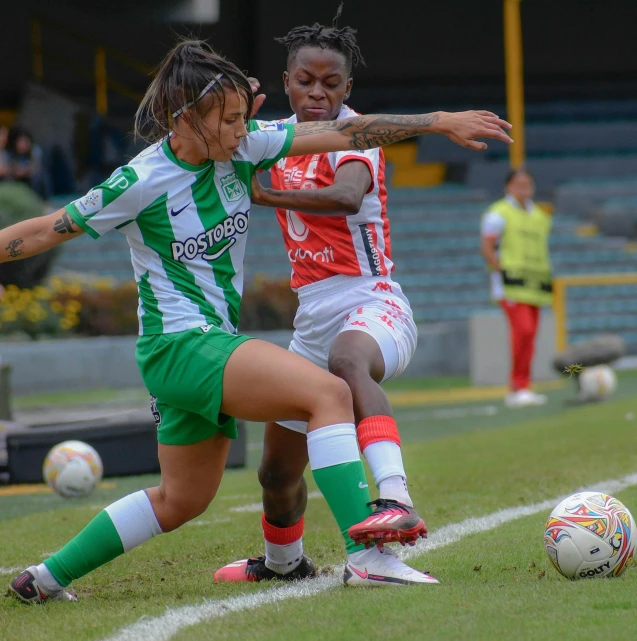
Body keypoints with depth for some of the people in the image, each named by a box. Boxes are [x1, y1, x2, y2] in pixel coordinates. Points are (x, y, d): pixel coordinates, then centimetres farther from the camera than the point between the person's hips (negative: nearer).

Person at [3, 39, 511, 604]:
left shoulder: (242, 146, -1)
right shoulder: (140, 183, -16)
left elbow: (341, 134, -1)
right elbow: (46, 232, -6)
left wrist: (440, 121, -2)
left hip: (213, 343, 9)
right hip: (179, 344, -9)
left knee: (183, 499, 20)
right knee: (329, 394, -25)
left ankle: (48, 577, 31)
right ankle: (366, 556, -31)